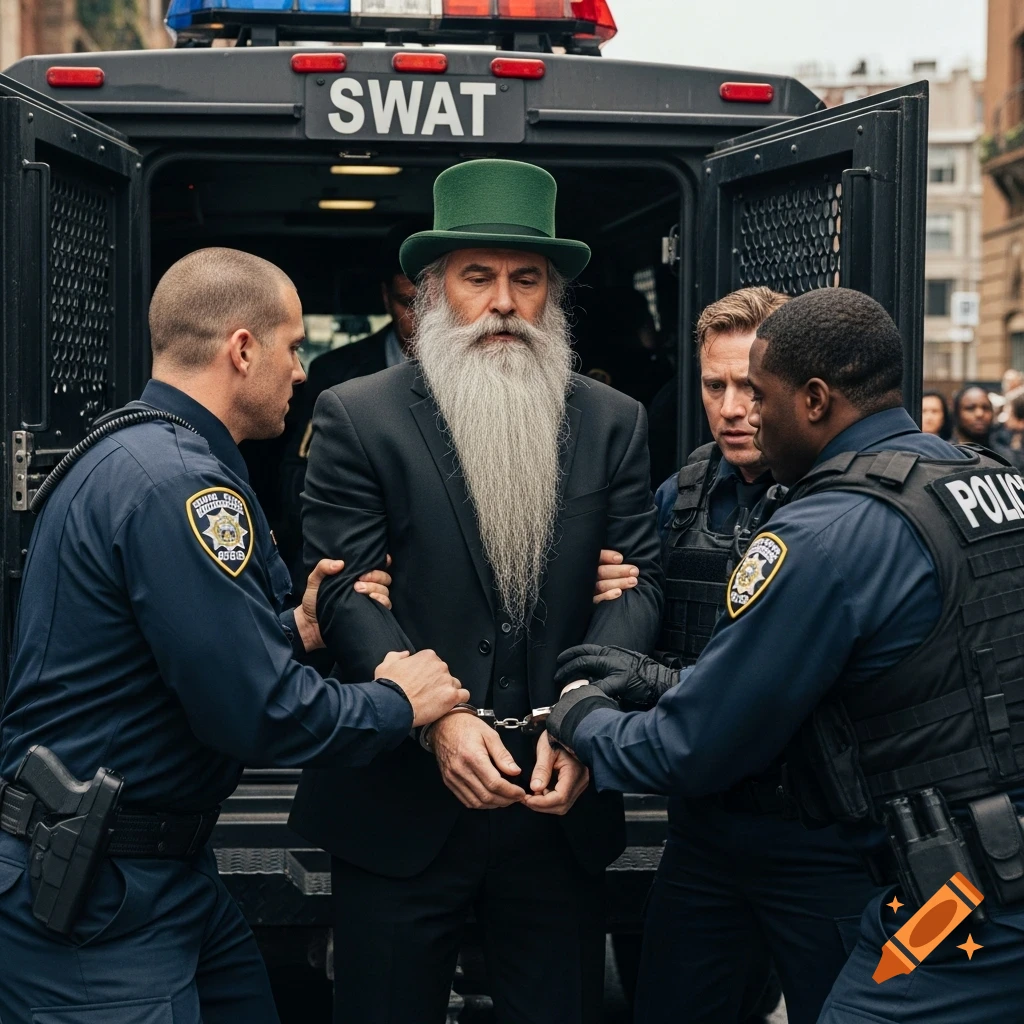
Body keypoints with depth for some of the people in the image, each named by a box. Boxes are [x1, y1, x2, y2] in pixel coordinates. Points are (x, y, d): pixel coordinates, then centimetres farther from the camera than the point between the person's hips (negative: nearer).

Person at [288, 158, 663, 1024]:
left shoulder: (612, 423, 7)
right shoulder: (357, 417, -2)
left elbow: (635, 585, 0)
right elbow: (349, 594, -8)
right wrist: (438, 718, -21)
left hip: (561, 800, 3)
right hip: (402, 806, -2)